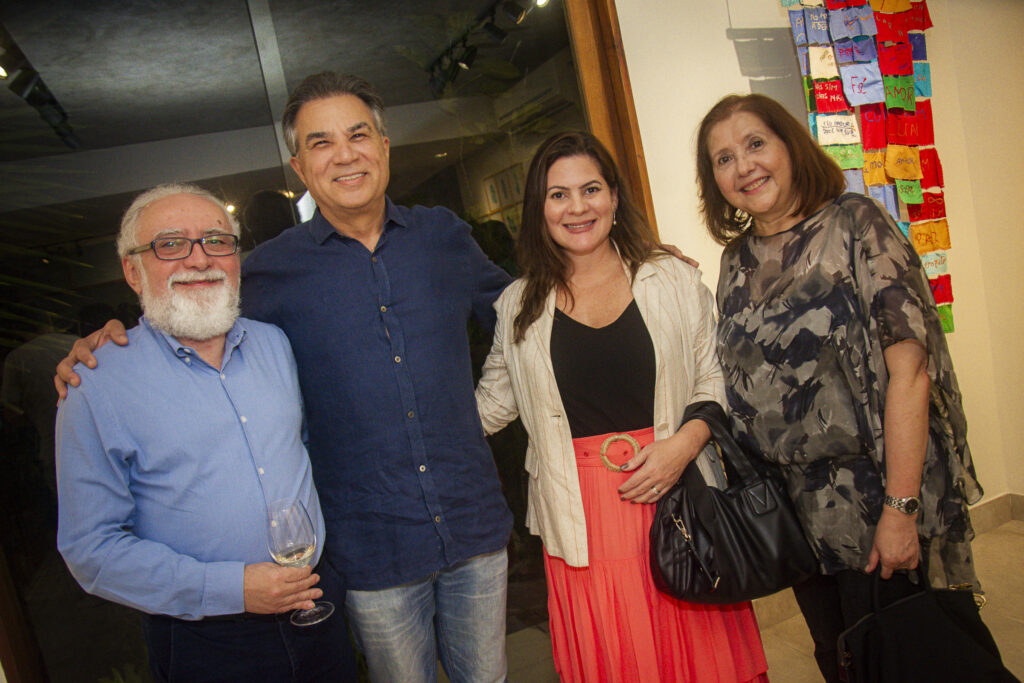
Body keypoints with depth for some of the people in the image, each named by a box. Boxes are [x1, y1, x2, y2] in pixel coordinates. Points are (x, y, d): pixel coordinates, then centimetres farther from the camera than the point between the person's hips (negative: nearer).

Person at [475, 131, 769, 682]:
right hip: (580, 520, 1)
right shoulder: (518, 305, 6)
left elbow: (714, 379, 6)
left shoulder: (673, 281, 3)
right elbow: (490, 402, 15)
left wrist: (683, 443, -10)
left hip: (675, 498, 0)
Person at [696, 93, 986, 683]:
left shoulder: (855, 224, -11)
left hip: (874, 502, -5)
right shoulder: (739, 259, 5)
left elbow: (909, 370, -17)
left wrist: (901, 508, -20)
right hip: (796, 510, 5)